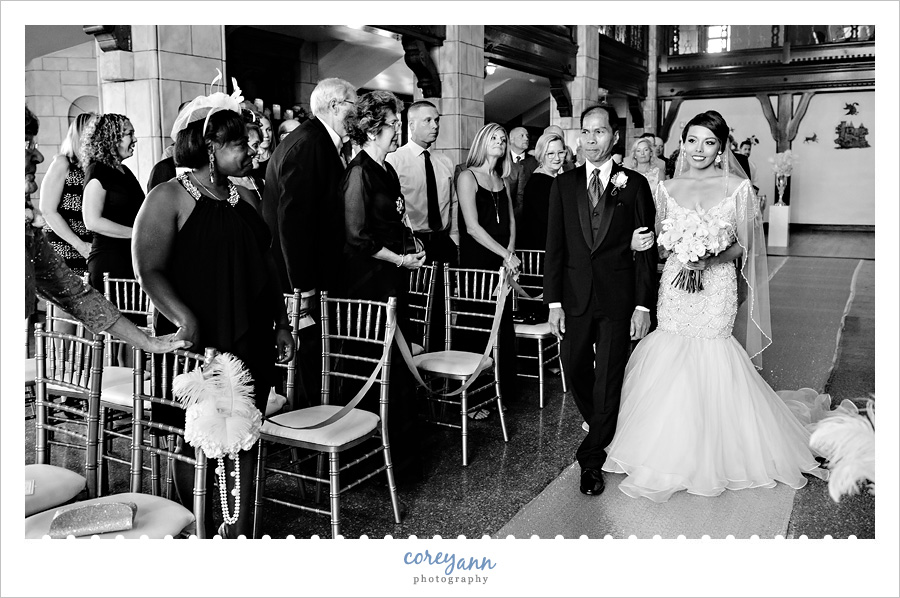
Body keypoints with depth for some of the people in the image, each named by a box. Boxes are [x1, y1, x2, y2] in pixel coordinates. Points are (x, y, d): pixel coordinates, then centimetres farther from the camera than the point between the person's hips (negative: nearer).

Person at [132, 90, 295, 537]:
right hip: (198, 343, -6)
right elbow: (149, 269, -14)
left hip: (250, 341, 6)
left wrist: (282, 325, 12)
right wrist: (184, 319, -27)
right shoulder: (170, 198, -7)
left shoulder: (244, 199, 13)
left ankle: (239, 531, 24)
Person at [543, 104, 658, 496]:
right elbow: (555, 246, 3)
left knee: (609, 377, 4)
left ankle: (592, 458, 19)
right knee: (576, 371, 11)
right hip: (574, 296, 2)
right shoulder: (563, 184, 5)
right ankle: (602, 432, 40)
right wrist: (553, 301, -2)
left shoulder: (634, 184, -1)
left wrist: (643, 305, -7)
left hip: (618, 298, -2)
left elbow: (645, 249, -2)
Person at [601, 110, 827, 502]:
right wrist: (681, 255, -9)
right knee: (671, 363, 2)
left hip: (716, 287, -2)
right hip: (674, 285, 2)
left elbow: (744, 246, 0)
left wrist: (711, 258, -17)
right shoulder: (667, 188, 7)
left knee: (710, 364, -1)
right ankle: (671, 452, 22)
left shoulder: (737, 187, -1)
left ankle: (712, 454, 20)